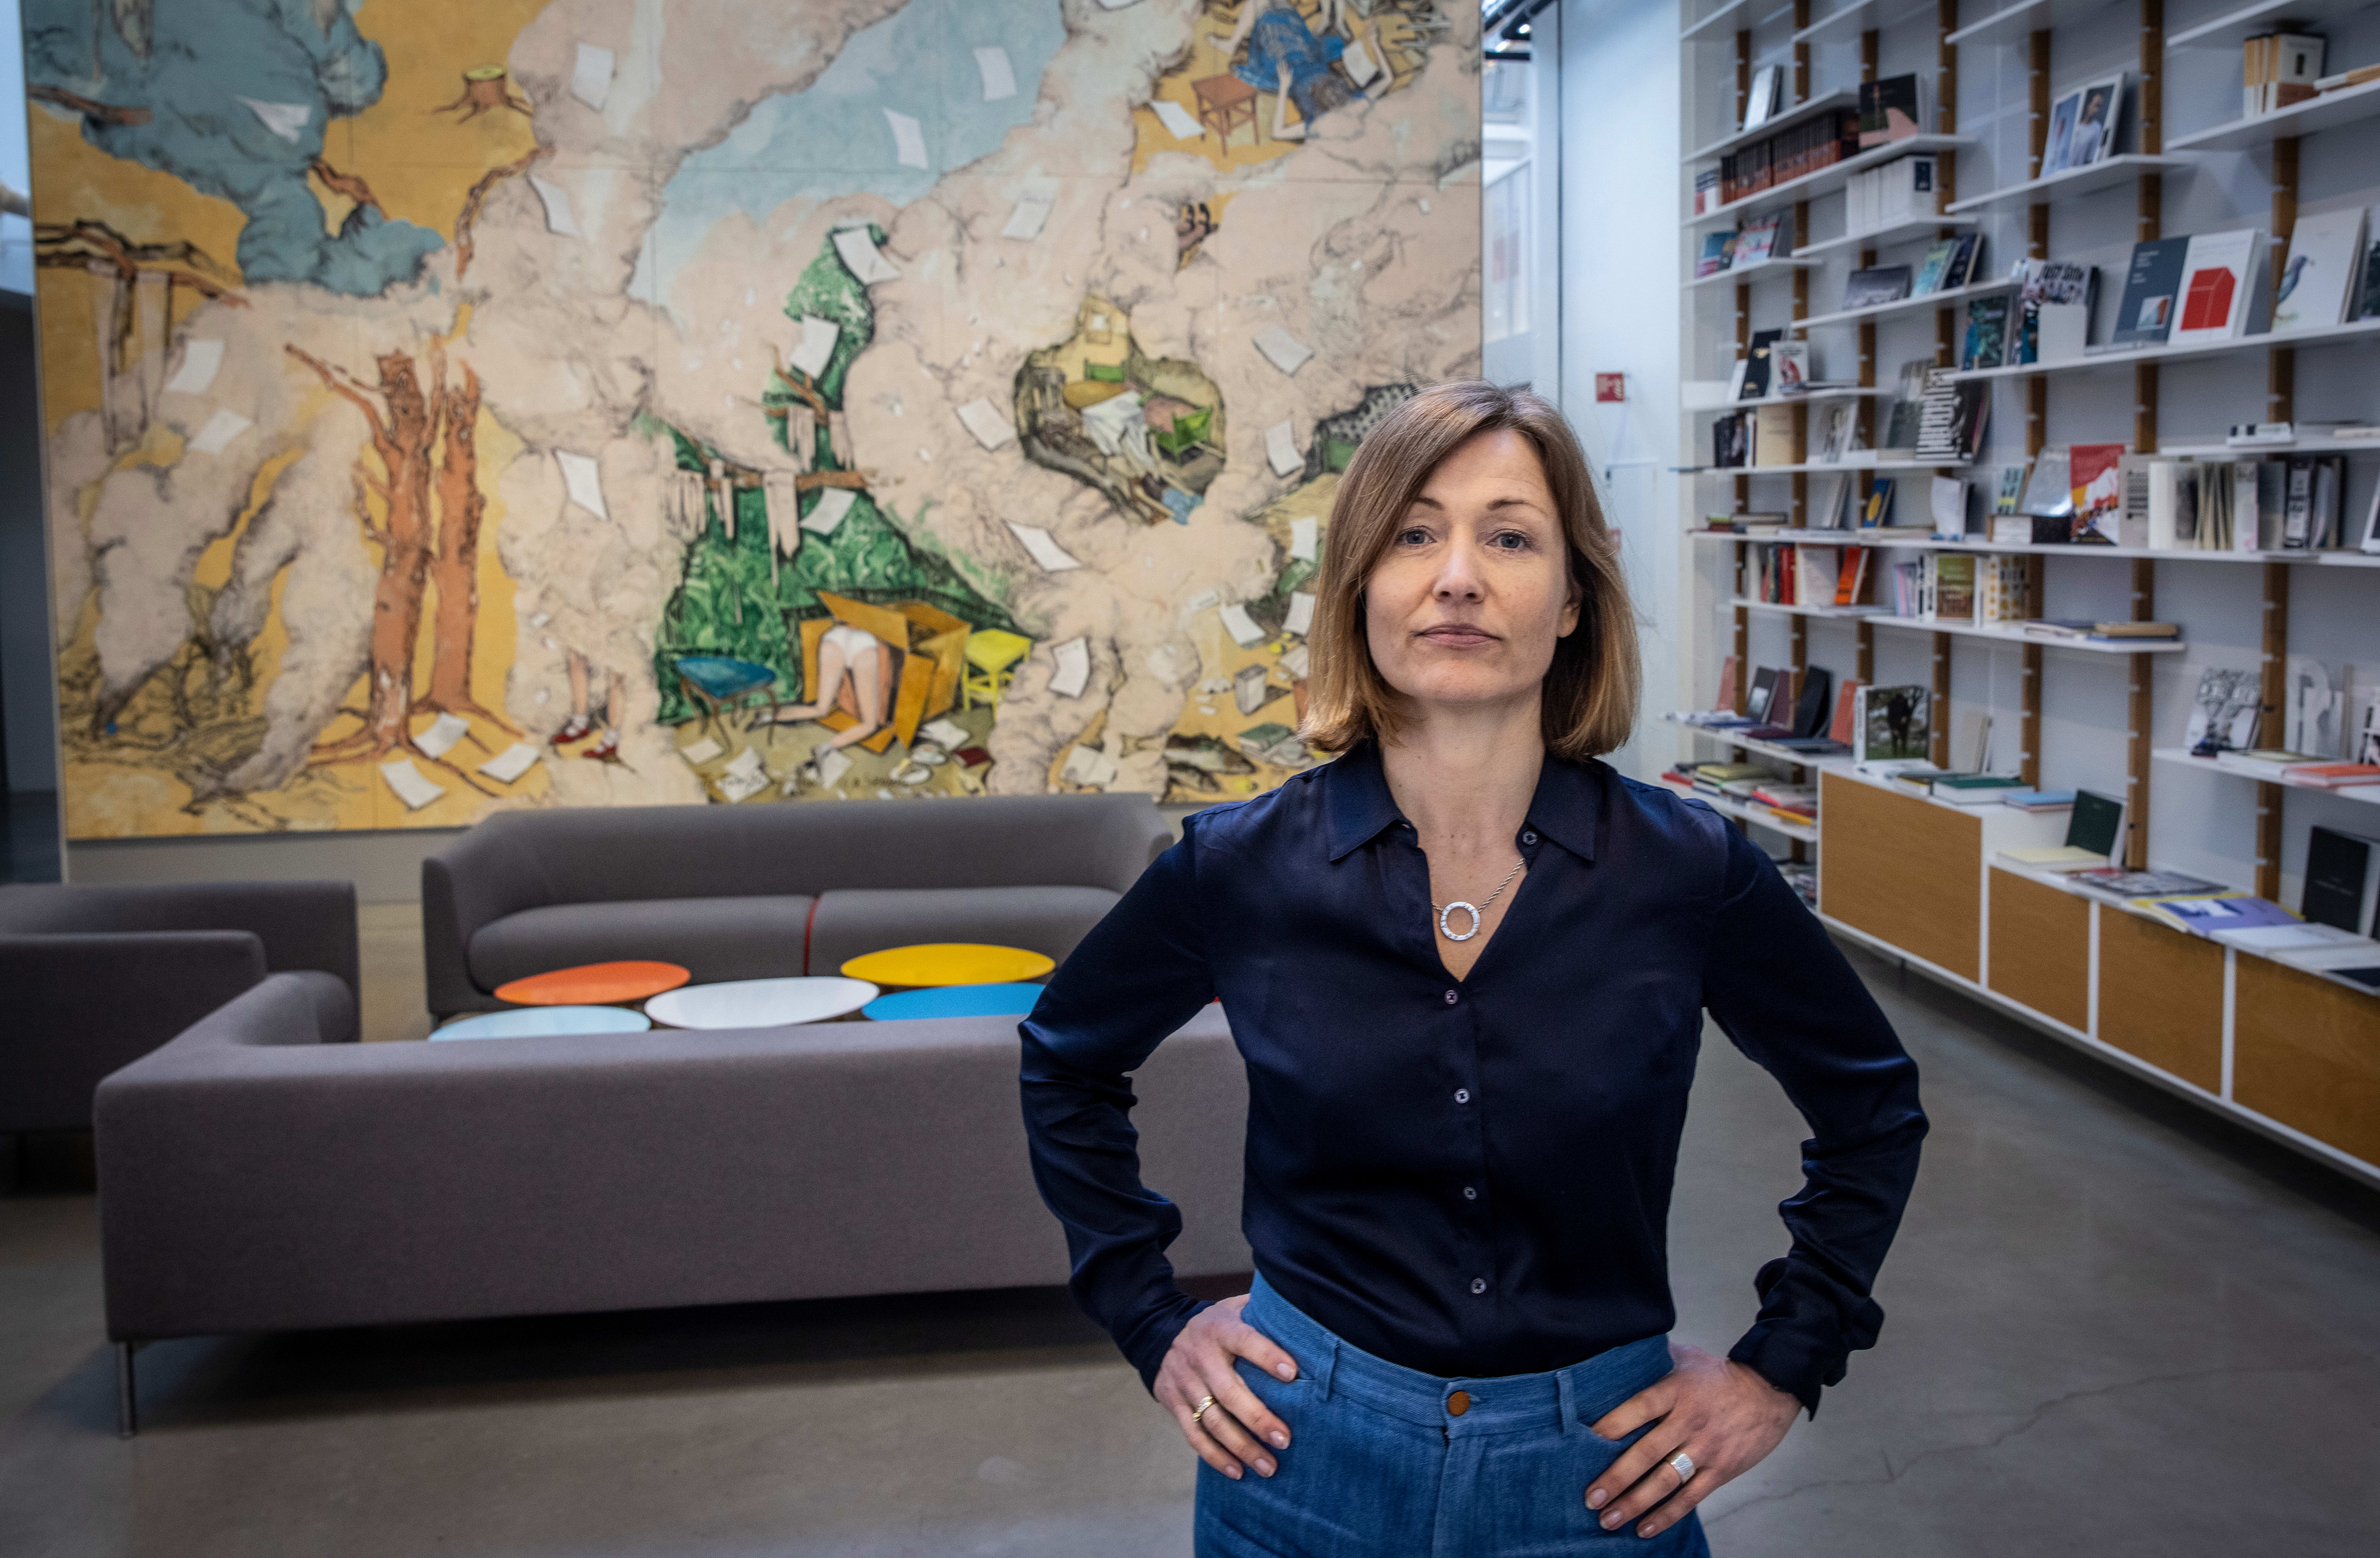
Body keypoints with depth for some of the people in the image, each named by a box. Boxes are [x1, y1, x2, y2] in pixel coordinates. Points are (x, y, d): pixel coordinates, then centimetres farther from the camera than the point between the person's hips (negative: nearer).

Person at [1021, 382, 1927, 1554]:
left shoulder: (1688, 873, -11)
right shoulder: (1238, 871, -10)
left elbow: (1873, 1107, 6)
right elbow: (1065, 1065, 8)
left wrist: (1781, 1367, 1)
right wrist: (1152, 1323, 2)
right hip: (1310, 1459, 1)